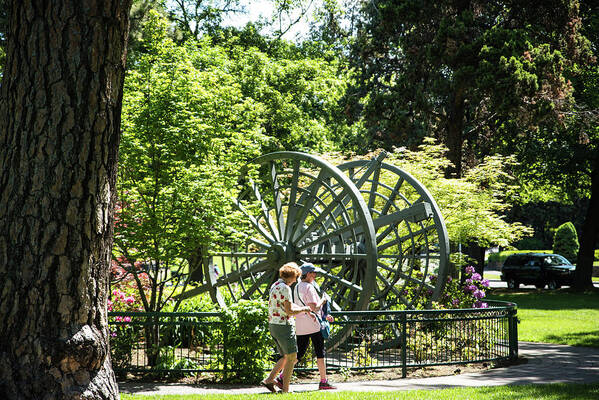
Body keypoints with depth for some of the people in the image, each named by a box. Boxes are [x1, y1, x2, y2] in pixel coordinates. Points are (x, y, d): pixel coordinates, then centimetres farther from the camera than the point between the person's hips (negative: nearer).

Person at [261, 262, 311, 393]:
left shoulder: (275, 285, 13)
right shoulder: (285, 288, -16)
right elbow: (289, 311, -19)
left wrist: (303, 309, 25)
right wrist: (304, 309, -3)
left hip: (273, 325, 9)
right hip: (284, 325, -9)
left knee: (286, 357, 18)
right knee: (291, 357, 1)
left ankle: (269, 379, 10)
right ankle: (285, 389, 2)